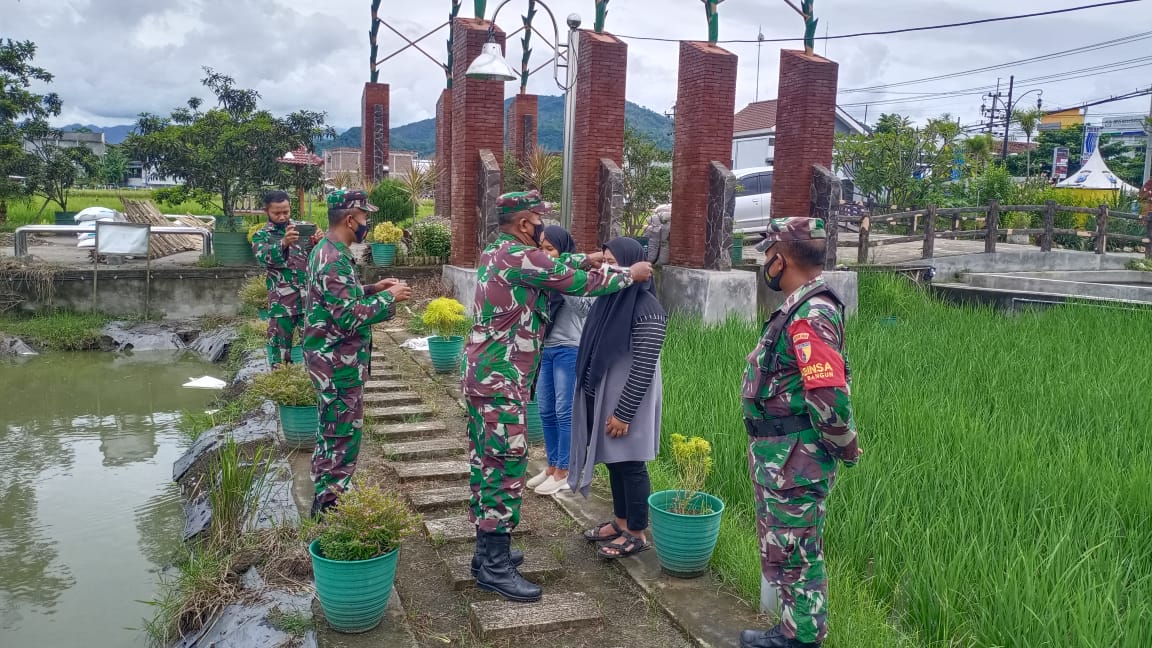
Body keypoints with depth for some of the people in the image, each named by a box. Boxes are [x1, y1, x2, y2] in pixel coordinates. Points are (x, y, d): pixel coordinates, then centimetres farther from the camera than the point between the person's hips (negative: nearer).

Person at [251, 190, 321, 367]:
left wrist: (319, 241, -22)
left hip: (308, 299, 2)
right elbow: (264, 256, -20)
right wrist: (284, 243, -41)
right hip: (281, 303, -1)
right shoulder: (261, 235, 1)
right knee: (280, 348, 6)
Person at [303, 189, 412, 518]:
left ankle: (324, 497, 32)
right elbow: (348, 317, -28)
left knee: (332, 432, 20)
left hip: (329, 358, 11)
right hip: (339, 364, -11)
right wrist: (388, 298, -18)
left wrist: (372, 289, 11)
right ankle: (329, 506, 10)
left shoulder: (325, 251, 10)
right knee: (342, 436, 0)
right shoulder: (335, 260, -23)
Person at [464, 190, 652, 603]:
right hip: (502, 383, -10)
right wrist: (630, 274, 1)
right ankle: (496, 567, 3)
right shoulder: (521, 257, -17)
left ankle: (487, 549, 26)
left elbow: (550, 269, 27)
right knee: (506, 468, -4)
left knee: (485, 463, 15)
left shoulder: (494, 253, 13)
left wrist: (586, 259, 21)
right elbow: (579, 284, -11)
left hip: (482, 376, 10)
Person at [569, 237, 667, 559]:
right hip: (603, 397, 8)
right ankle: (620, 522, 34)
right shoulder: (609, 299, 4)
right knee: (614, 461, 18)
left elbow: (644, 368, -21)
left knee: (631, 464, 5)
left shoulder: (646, 309, -21)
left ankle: (637, 533, 20)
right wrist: (592, 398, 15)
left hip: (627, 403, -8)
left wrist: (623, 413, -19)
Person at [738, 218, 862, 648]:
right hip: (779, 456, 10)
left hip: (795, 459, -10)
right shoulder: (800, 308, 10)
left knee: (795, 554, 4)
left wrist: (846, 448, -14)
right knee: (782, 549, 20)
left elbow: (829, 398, -28)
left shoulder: (810, 315, -23)